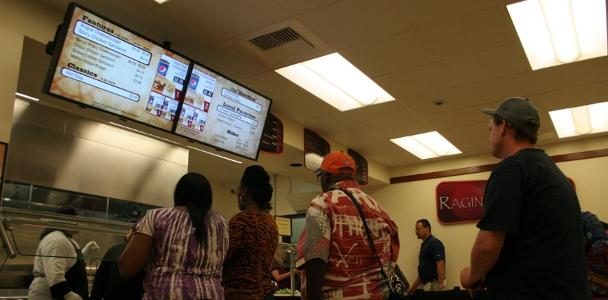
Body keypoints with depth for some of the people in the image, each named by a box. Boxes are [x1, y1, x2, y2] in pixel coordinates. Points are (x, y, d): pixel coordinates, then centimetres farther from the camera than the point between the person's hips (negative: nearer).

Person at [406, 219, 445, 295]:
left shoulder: (434, 243, -11)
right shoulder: (424, 245, 18)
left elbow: (440, 265, -21)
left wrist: (440, 286, -27)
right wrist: (413, 287, 19)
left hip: (433, 284, -9)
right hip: (426, 284, 9)